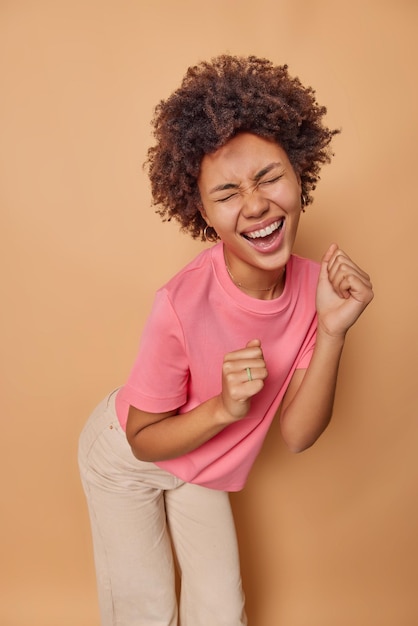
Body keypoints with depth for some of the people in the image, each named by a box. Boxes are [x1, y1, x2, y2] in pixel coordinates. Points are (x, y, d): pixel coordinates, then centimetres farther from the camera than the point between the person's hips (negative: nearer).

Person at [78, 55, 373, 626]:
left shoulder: (311, 286, -21)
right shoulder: (182, 305, -37)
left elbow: (297, 435, -19)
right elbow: (144, 440, -21)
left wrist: (332, 333, -32)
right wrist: (223, 408, -38)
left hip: (198, 469, 4)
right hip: (125, 455, -4)